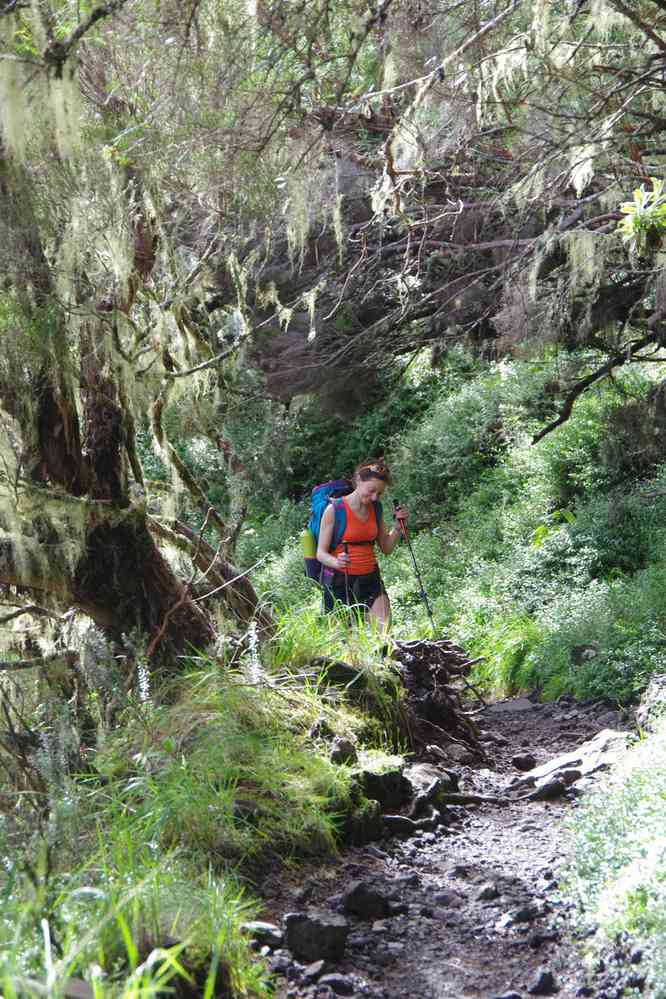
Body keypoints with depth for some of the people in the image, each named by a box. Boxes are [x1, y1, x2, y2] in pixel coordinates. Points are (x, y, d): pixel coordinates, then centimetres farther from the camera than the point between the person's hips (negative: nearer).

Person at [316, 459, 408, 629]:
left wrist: (398, 525, -3)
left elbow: (387, 548, 13)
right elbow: (321, 553, -10)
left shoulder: (375, 509, 6)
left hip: (370, 578, 4)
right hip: (340, 580, -4)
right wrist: (336, 562, -31)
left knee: (383, 630, -14)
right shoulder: (334, 510, -10)